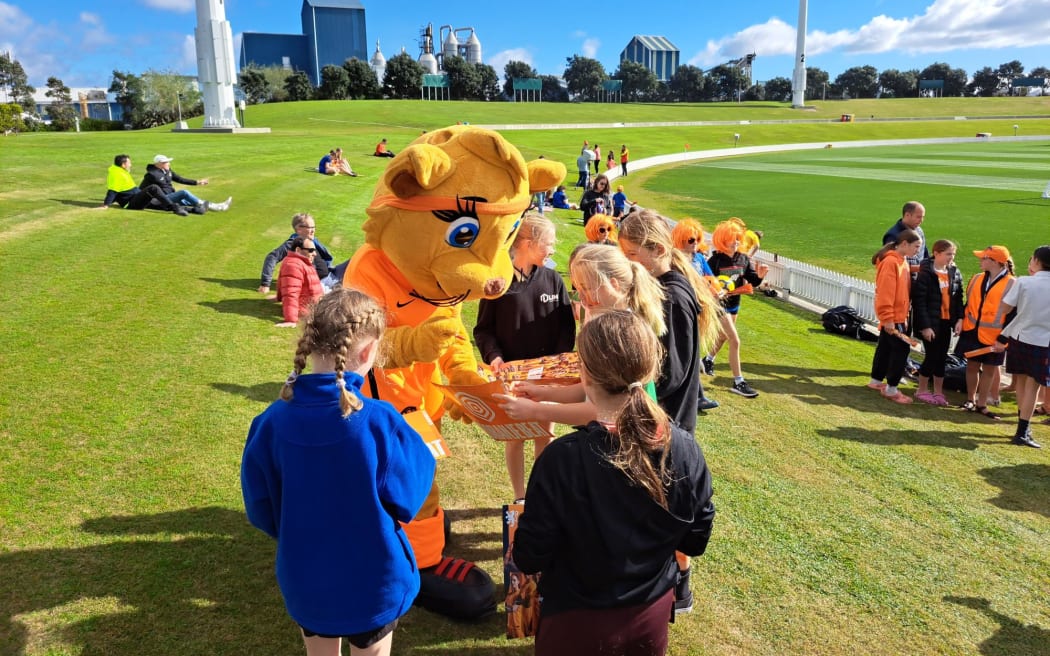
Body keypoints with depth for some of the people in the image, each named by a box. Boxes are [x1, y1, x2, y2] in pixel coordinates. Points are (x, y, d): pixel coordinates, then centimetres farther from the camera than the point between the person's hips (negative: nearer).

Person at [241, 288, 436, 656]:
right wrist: (416, 448, 2)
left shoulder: (272, 421, -17)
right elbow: (407, 500, -13)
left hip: (303, 578, 3)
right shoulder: (380, 421, -27)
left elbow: (259, 508, -4)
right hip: (374, 581, -3)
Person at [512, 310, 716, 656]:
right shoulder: (685, 449, -17)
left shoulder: (561, 459, -27)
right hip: (655, 615, 3)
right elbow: (696, 542, -2)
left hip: (579, 626, -2)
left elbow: (528, 558, -16)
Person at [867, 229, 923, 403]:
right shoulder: (890, 262, -18)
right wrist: (888, 319, -23)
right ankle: (891, 388, 0)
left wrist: (904, 314, 17)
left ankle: (876, 381, 27)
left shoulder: (902, 261, 12)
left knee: (886, 347, 16)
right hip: (892, 317, -9)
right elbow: (885, 293, -22)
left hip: (898, 315, 9)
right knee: (902, 348, -7)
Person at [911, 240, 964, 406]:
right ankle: (922, 390, 15)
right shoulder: (926, 273, -13)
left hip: (946, 321, 6)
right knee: (932, 356, -2)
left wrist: (959, 319, -1)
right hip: (930, 322, -5)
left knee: (942, 357, 11)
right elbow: (919, 301, -15)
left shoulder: (955, 272, 6)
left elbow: (959, 297, 10)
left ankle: (938, 392, 22)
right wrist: (925, 326, -17)